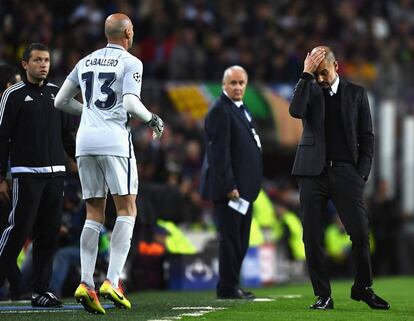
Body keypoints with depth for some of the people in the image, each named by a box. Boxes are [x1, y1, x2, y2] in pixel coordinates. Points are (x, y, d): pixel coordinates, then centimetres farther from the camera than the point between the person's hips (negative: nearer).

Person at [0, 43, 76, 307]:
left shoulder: (56, 92, 14)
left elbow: (66, 134, 21)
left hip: (55, 174, 5)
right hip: (26, 174, -5)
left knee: (49, 234, 4)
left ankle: (41, 291, 8)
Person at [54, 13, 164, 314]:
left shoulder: (85, 63, 17)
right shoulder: (130, 63, -1)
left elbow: (61, 101, 19)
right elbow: (130, 102, -15)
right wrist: (152, 119, 3)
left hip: (85, 141, 5)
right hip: (114, 141, -5)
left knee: (95, 214, 9)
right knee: (127, 209, 2)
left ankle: (86, 283, -3)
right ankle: (112, 282, -9)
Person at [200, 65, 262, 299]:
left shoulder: (241, 109, 18)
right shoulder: (221, 111, -13)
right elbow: (219, 152, -18)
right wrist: (229, 186, -21)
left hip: (243, 187, 9)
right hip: (229, 187, -9)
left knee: (240, 241, 11)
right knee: (231, 237, -6)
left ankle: (232, 286, 16)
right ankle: (227, 287, -2)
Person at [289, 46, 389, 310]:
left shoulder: (356, 93, 10)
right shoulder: (308, 90, 8)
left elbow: (367, 136, 10)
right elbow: (296, 111, -15)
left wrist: (362, 173, 0)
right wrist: (307, 74, -13)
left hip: (345, 171, 0)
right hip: (313, 171, 0)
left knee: (360, 232, -7)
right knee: (312, 237, -1)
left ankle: (363, 288, 12)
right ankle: (323, 295, 6)